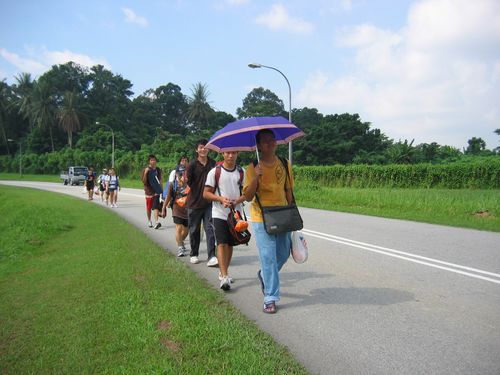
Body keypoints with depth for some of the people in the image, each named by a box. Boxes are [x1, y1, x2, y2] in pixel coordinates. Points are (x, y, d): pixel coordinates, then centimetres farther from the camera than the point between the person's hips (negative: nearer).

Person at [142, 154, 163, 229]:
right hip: (149, 191, -1)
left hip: (157, 191, 1)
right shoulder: (145, 170, -4)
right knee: (149, 207, 10)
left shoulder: (158, 170, 7)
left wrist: (160, 189, 13)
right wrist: (145, 173, -24)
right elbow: (144, 181, -11)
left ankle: (156, 222, -17)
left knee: (156, 206, -10)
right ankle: (149, 221, 28)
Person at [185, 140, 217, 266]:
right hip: (195, 202, -1)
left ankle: (212, 256, -6)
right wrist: (183, 182, -21)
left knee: (210, 229, -5)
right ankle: (194, 254, 24)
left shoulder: (213, 164, 6)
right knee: (194, 230, 9)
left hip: (209, 202, 1)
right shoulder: (192, 165, -3)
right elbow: (188, 182, -4)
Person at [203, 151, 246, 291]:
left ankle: (223, 273, 27)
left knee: (230, 244, 11)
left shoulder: (242, 172, 6)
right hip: (219, 214, -3)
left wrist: (237, 200, -12)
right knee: (222, 244, -12)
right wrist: (221, 198, -18)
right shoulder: (215, 172, -2)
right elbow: (206, 193, -2)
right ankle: (224, 277, -15)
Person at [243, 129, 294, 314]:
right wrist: (255, 177, -26)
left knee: (283, 254, 14)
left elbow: (288, 191, 11)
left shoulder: (285, 165, 5)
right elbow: (248, 196, -11)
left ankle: (264, 275, 43)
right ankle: (270, 298, 5)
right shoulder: (253, 168, -7)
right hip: (261, 218, -4)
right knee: (269, 257, -5)